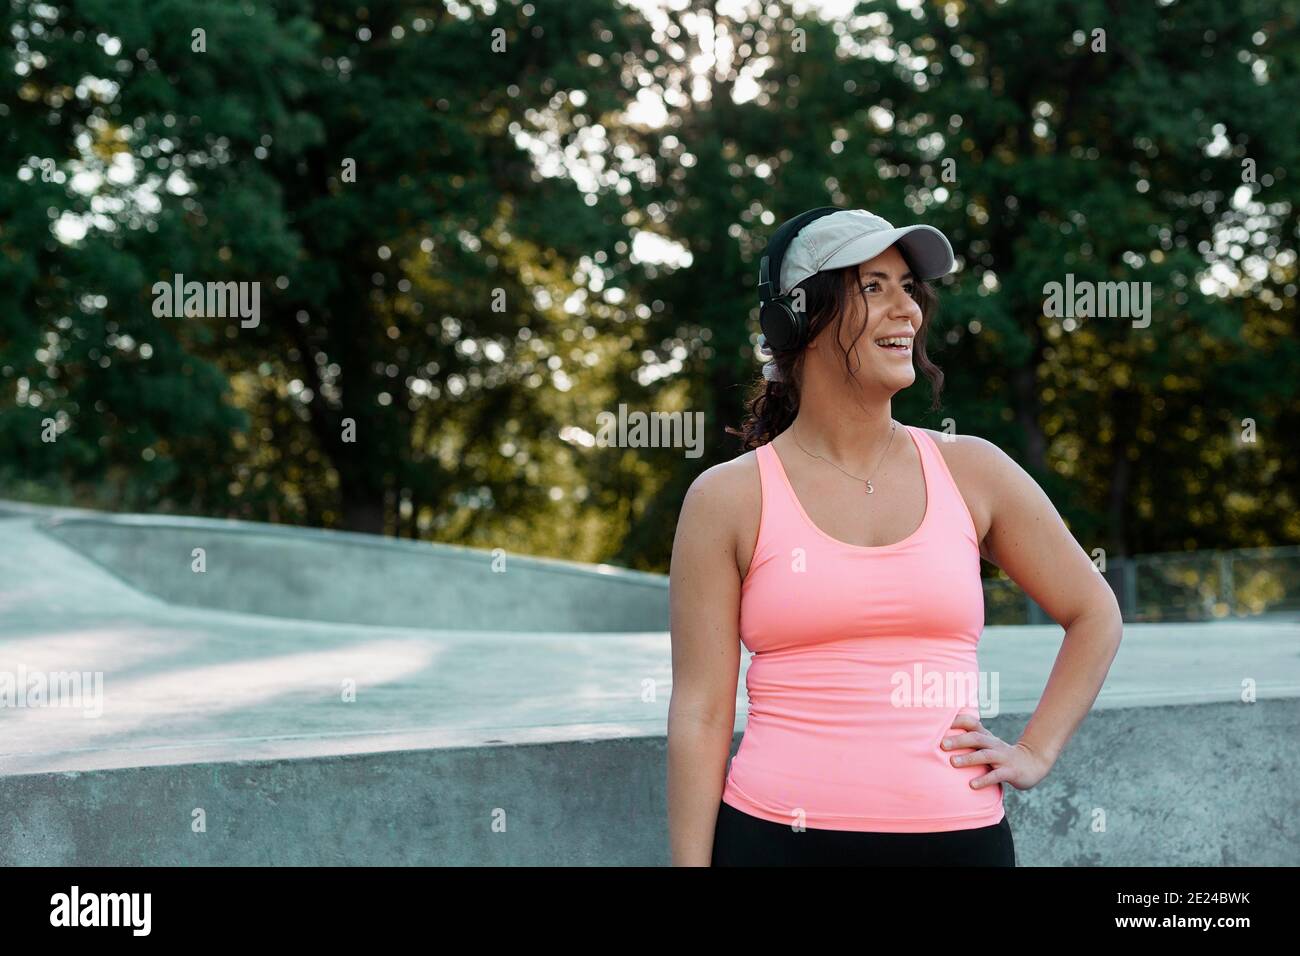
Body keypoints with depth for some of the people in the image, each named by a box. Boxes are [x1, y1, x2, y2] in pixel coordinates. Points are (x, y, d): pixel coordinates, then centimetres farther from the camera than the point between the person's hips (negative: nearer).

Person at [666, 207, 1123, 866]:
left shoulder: (972, 472, 6)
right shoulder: (729, 501, -1)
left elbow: (1094, 615, 18)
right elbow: (700, 713, -2)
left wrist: (1035, 753, 8)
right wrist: (690, 862, -6)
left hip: (958, 835, 2)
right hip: (780, 836, -2)